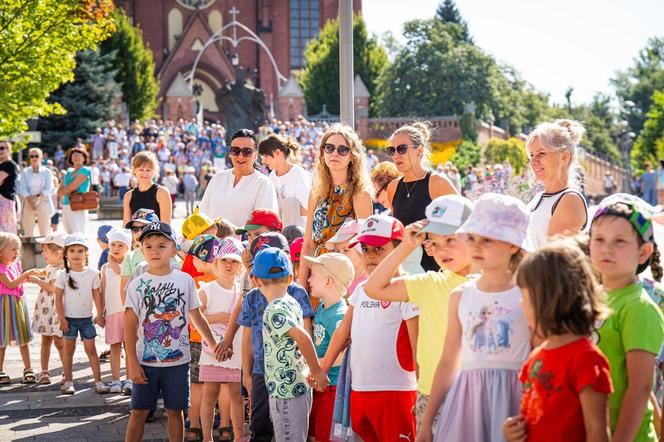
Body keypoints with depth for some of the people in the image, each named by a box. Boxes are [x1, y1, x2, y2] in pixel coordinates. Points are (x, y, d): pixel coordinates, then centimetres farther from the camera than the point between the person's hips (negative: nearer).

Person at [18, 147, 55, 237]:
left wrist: (37, 196, -19)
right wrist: (30, 200, -19)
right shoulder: (25, 172, 9)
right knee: (28, 233, -4)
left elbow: (49, 189, -3)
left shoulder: (47, 172, 7)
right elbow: (22, 189, -2)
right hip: (28, 204, 1)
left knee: (44, 233, -2)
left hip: (43, 203, -1)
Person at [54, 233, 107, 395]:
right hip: (69, 318, 0)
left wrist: (100, 315, -1)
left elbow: (97, 296, 2)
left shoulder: (92, 274, -2)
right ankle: (68, 381, 15)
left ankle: (98, 381, 3)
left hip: (87, 318, 0)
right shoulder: (63, 275, -4)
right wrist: (62, 318, -7)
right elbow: (58, 298, -3)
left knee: (91, 349, 1)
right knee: (69, 348, 8)